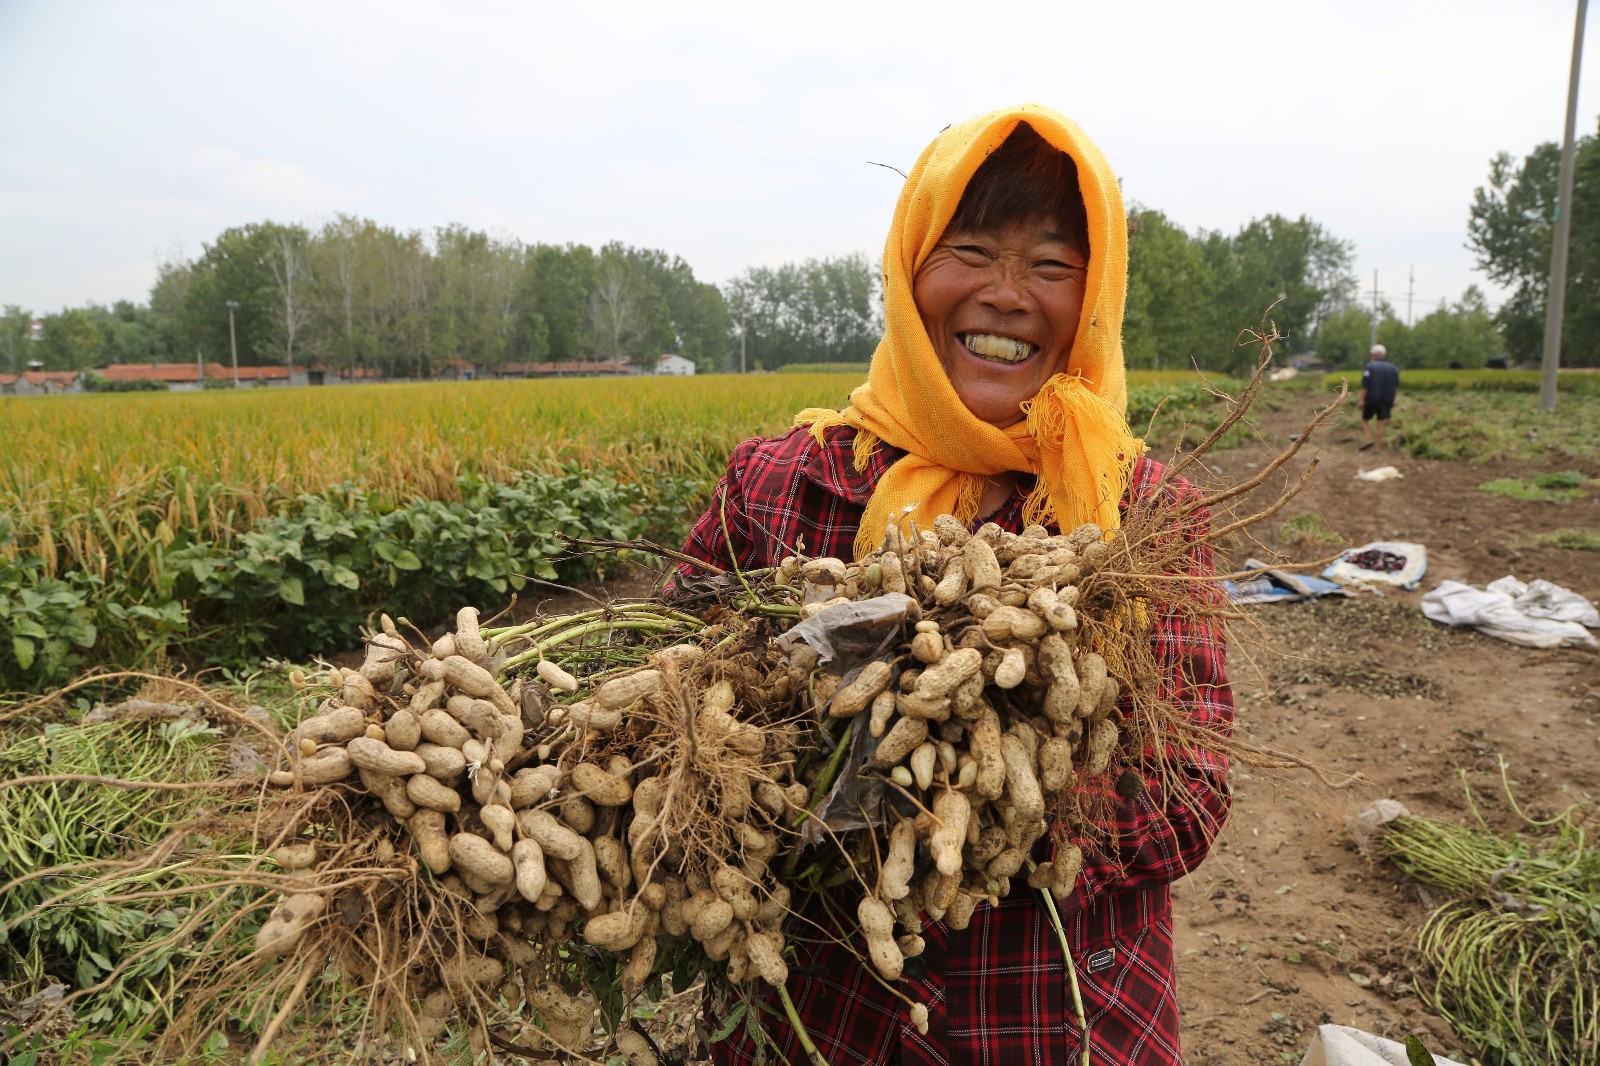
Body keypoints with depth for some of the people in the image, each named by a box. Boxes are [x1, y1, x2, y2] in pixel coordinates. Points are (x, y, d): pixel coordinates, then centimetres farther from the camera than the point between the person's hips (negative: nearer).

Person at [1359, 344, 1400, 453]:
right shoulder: (1393, 368, 7)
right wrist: (1393, 400, 15)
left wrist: (1362, 400, -13)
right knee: (1380, 423, 5)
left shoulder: (1370, 366, -7)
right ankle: (1377, 447, 3)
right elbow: (1396, 386, 9)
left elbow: (1365, 385, -14)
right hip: (1386, 401, 3)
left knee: (1365, 420, 11)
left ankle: (1369, 440, -8)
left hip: (1371, 400, -3)